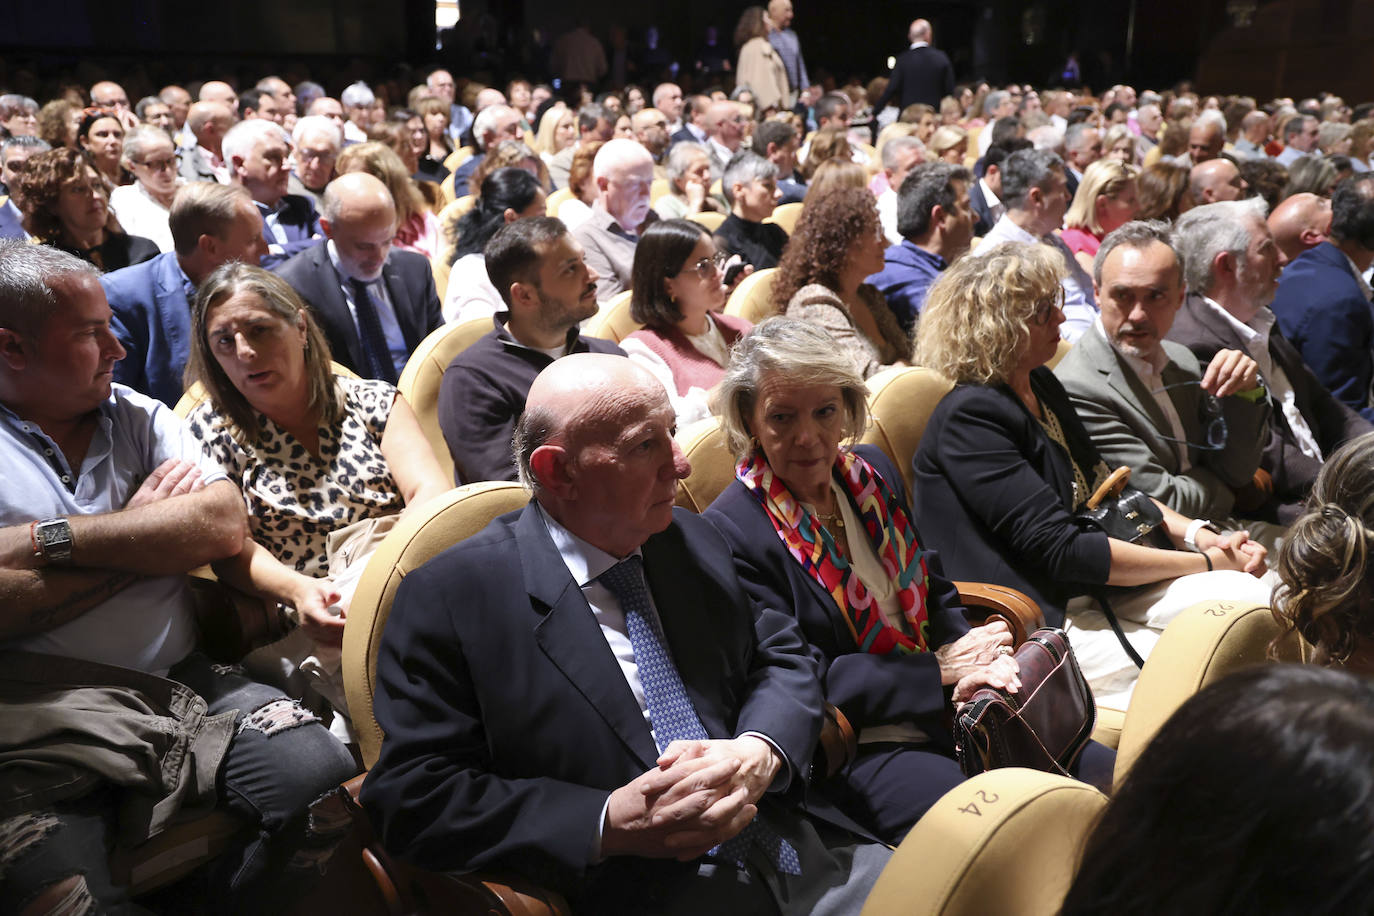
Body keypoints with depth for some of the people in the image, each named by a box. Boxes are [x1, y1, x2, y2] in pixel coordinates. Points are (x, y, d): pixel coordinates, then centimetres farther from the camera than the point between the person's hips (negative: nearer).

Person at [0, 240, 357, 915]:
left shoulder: (140, 418, 15)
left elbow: (225, 526, -2)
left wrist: (54, 537, -8)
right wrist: (147, 528, -3)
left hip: (185, 685, 4)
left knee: (321, 778, -21)